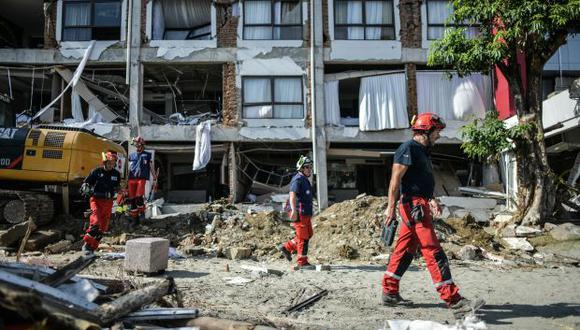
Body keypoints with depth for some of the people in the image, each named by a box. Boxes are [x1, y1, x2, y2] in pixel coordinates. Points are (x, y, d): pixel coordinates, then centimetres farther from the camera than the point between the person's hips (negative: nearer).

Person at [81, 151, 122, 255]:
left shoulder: (116, 174, 7)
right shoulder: (97, 172, -4)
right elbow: (86, 182, 4)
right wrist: (85, 187, -16)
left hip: (108, 202, 4)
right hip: (96, 200, -4)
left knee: (103, 227, 6)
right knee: (95, 222, -22)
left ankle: (93, 247, 20)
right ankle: (86, 244, -8)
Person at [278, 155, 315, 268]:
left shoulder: (305, 180, 19)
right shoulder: (298, 179, -13)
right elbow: (292, 195, -25)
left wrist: (309, 212, 31)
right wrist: (294, 210, -35)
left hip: (305, 213, 10)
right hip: (299, 213, -10)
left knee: (308, 234, 14)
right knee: (303, 237, -5)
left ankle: (287, 247, 22)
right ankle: (302, 262, 4)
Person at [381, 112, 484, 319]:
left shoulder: (423, 151, 21)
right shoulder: (408, 149, -10)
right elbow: (395, 179, -16)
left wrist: (431, 200, 16)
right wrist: (391, 207, -21)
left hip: (421, 204, 10)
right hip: (414, 206, -10)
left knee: (404, 251, 12)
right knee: (434, 254, -11)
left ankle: (389, 293, 20)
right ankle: (454, 301, -10)